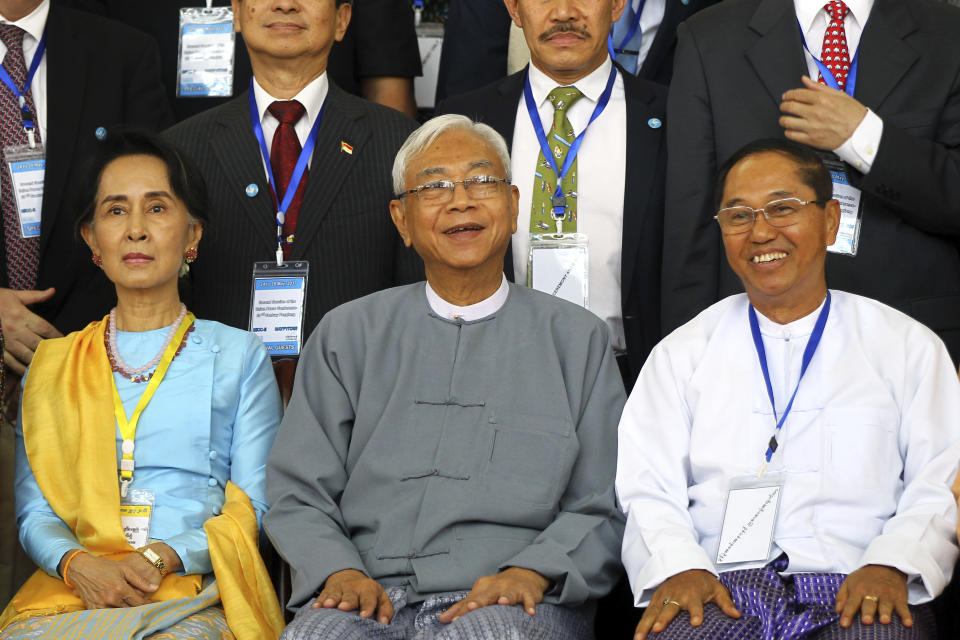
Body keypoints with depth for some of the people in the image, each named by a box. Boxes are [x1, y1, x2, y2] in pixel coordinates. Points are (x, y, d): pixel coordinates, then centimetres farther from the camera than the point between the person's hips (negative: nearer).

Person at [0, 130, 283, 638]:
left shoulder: (238, 355, 12)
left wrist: (163, 557, -14)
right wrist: (78, 564, -12)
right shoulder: (50, 364, 19)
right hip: (71, 594, 2)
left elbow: (254, 507, 4)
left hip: (196, 597, -2)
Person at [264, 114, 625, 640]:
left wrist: (532, 572, -11)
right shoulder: (347, 335, 16)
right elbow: (298, 495, 12)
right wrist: (340, 571, -8)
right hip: (372, 593, 1)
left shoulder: (578, 340, 14)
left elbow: (601, 509, 8)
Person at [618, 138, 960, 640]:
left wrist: (890, 565, -14)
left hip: (855, 594, -1)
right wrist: (677, 567, -13)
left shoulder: (909, 347, 13)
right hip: (720, 588, 1)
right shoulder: (682, 354, 16)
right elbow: (647, 489, 8)